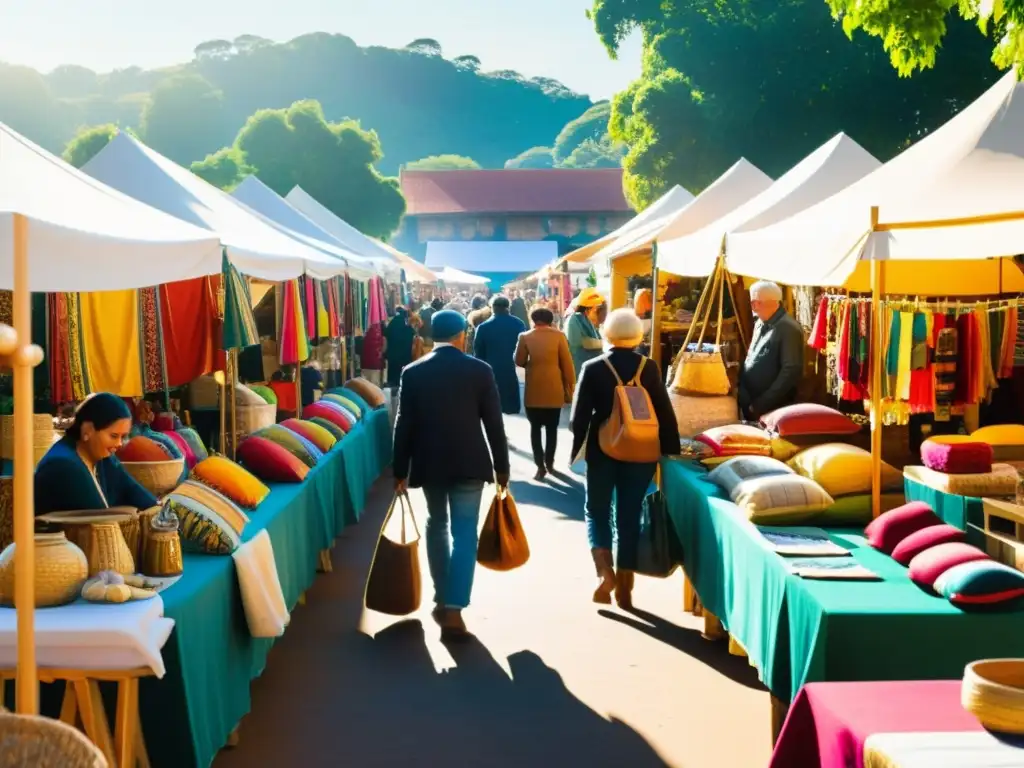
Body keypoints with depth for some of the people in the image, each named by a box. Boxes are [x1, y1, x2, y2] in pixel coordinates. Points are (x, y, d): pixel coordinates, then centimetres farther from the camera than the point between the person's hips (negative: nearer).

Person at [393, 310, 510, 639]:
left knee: (437, 527, 20)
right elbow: (494, 424, -3)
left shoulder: (413, 373, -2)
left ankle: (442, 600, 26)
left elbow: (404, 426, -1)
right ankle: (453, 609, -11)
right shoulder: (480, 371, -5)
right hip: (469, 464, -2)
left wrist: (401, 471, 6)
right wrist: (501, 467, 6)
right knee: (464, 534, -1)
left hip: (430, 464, 2)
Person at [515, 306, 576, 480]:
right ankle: (549, 462, 17)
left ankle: (540, 465, -3)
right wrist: (570, 387, 4)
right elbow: (567, 364, -4)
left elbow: (519, 361, 2)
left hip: (534, 391, -1)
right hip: (554, 390, 1)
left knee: (535, 428, 7)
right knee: (552, 428, 13)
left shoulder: (526, 337, -4)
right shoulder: (558, 336, -5)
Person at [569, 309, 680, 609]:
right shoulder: (649, 368, -3)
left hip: (603, 451, -2)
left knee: (596, 511, 14)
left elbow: (580, 415, -6)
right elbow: (665, 413, -2)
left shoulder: (593, 368, -8)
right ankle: (624, 589, 11)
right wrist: (670, 451, 6)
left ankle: (605, 572, -7)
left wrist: (574, 449, 7)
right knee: (630, 517, 9)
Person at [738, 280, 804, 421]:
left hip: (772, 409, -8)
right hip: (750, 405, 8)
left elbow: (791, 371, -19)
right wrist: (742, 393, 10)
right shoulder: (760, 324, 12)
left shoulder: (789, 329, -15)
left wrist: (761, 404, -18)